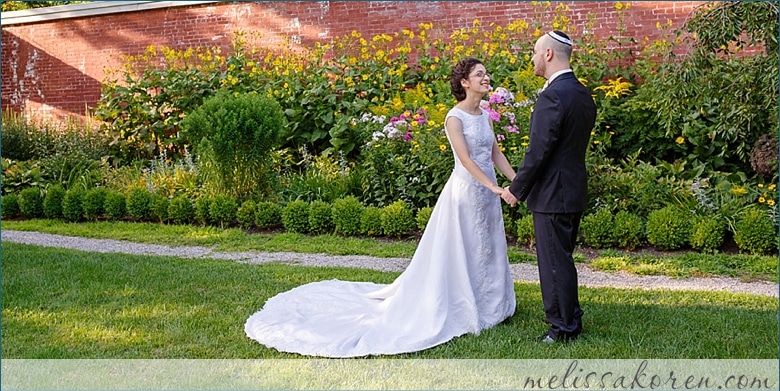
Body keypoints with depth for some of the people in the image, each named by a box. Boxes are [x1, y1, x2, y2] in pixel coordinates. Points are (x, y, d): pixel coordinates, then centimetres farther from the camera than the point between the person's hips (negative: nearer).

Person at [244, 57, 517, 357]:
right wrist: (494, 187, -25)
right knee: (459, 252, 1)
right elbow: (465, 159, -20)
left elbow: (496, 154, 12)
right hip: (466, 190, -7)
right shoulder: (455, 117, -13)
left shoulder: (486, 116, 11)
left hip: (487, 191, 7)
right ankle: (460, 309, 14)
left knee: (488, 249, 13)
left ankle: (485, 304, 27)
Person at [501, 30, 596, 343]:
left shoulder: (552, 96, -20)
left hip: (552, 195, -10)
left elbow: (538, 151, -21)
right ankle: (571, 317, 32)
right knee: (562, 259, 20)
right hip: (575, 191, 10)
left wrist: (516, 189, -10)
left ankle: (564, 328, 11)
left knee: (555, 263, 1)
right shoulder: (583, 94, 10)